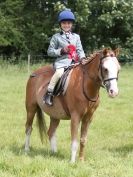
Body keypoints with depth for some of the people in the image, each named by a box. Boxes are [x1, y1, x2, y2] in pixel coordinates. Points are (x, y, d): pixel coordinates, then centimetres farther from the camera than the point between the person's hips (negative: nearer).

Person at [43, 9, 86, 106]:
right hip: (61, 61, -4)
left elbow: (80, 50, 12)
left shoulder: (76, 37, 18)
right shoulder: (56, 37, 9)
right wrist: (61, 51, -7)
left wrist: (82, 58, -9)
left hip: (74, 62, 4)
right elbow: (50, 51, 8)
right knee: (59, 73, -35)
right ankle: (49, 94, -29)